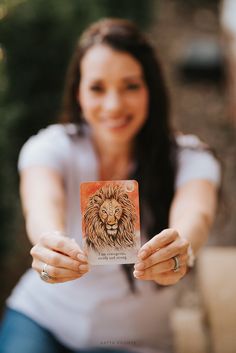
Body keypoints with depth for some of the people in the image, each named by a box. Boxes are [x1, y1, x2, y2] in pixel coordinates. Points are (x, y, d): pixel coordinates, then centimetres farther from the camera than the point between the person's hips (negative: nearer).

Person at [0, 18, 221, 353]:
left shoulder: (189, 159, -10)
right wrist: (49, 241, -52)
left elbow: (195, 213, -31)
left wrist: (181, 248, -54)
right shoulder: (51, 146, -9)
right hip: (40, 319, 0)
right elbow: (43, 205, -29)